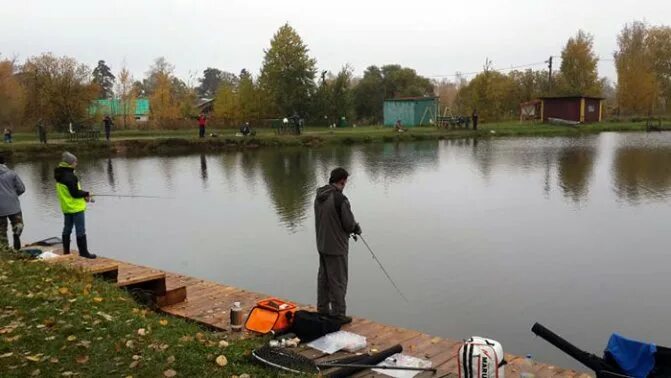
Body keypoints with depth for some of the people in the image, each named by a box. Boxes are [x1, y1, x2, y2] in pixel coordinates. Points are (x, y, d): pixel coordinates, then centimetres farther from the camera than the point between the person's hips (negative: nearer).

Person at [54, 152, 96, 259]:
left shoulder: (60, 175, 9)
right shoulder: (70, 176, -21)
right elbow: (75, 193, -22)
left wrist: (83, 195, 6)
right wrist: (86, 194, -6)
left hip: (66, 207, 9)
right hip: (76, 207, -9)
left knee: (67, 229, 15)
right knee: (81, 230, -3)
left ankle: (66, 251, 22)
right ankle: (83, 251, 1)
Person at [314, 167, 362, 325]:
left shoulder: (319, 196, 3)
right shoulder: (340, 199, -22)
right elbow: (349, 224, -18)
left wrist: (352, 227, 12)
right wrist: (357, 228, 6)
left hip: (322, 245, 8)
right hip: (336, 247, -8)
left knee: (323, 278, 17)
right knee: (338, 282, 2)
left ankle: (323, 309, 28)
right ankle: (338, 314, 11)